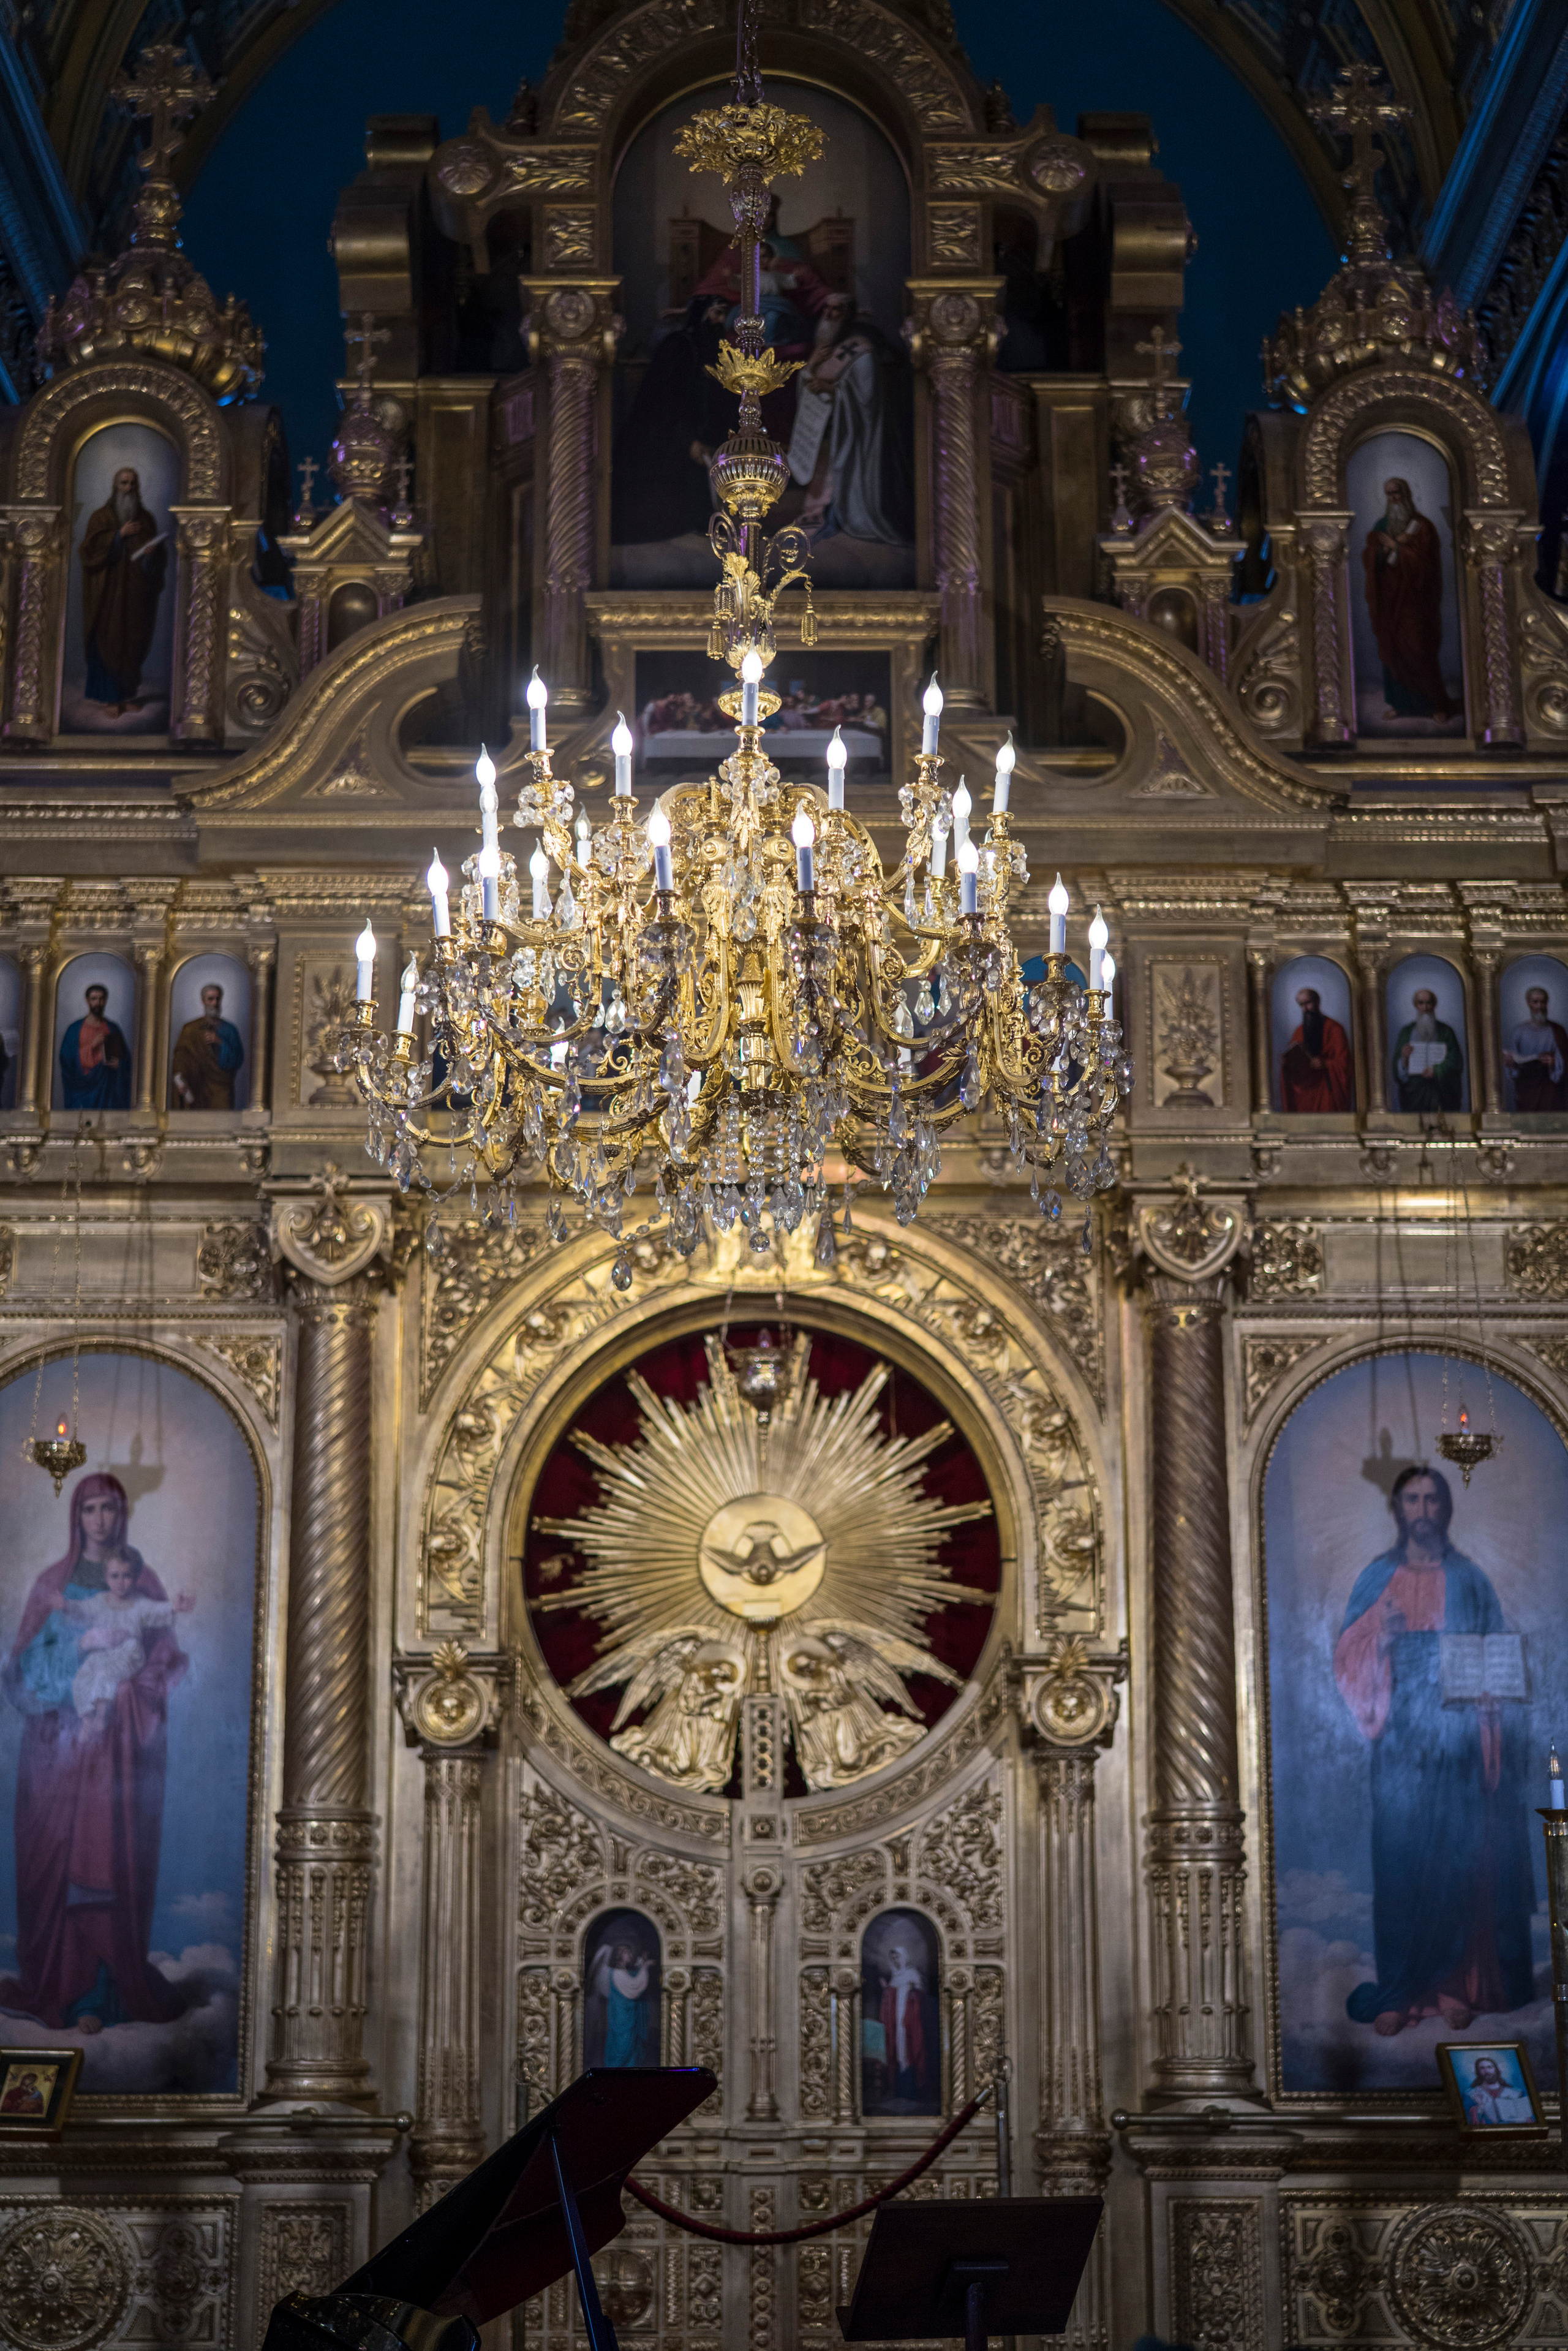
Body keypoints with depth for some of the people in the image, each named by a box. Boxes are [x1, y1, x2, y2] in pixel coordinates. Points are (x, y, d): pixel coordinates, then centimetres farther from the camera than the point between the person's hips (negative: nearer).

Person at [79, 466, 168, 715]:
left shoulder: (146, 519, 12)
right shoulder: (101, 517, 4)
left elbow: (160, 557, 12)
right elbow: (89, 547, -9)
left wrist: (153, 552, -11)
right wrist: (120, 535, -12)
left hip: (137, 593, 3)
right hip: (109, 592, -3)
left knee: (134, 642, 2)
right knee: (110, 641, -6)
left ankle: (130, 694, 11)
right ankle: (111, 697, -3)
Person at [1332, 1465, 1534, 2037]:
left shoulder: (1469, 1581, 5)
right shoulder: (1378, 1579, 6)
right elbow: (1350, 1661, 2)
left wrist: (1493, 1745, -4)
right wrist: (1379, 1636, -19)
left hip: (1459, 1741, 0)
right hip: (1402, 1744, 0)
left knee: (1462, 1860, 1)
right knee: (1400, 1860, -2)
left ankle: (1457, 1986, 11)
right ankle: (1400, 1992, 5)